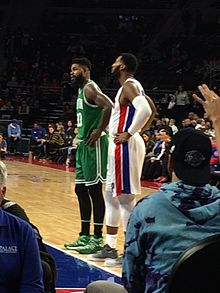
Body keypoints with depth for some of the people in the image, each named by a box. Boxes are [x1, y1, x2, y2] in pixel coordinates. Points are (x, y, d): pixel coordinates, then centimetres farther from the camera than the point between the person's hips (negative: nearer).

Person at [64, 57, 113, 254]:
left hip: (94, 145, -10)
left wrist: (99, 132, -23)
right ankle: (84, 236, 19)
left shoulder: (90, 88, -13)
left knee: (95, 189, -6)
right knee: (81, 189, 12)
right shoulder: (82, 90, 18)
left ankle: (97, 239, -2)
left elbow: (109, 107, -28)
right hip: (84, 144, 10)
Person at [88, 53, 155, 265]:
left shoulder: (129, 85, -14)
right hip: (119, 146, 11)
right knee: (111, 196, 16)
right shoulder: (133, 86, 16)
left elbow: (145, 111, -31)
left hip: (125, 146, -11)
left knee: (125, 198, -7)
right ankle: (109, 248, 23)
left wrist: (130, 133, -23)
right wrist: (139, 130, 18)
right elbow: (151, 110, 26)